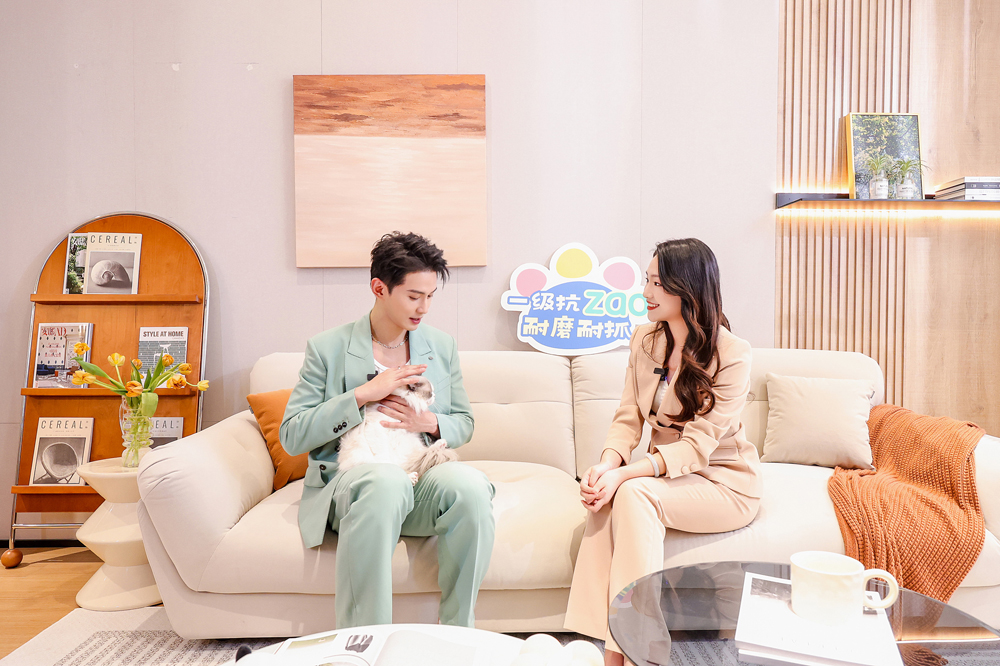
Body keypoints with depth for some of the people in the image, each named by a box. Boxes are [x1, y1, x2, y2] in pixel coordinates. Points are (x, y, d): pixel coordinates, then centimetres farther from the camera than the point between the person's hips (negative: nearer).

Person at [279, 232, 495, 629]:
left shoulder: (442, 347, 14)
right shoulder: (327, 349, 3)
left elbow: (463, 424, 20)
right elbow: (292, 437, -3)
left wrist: (430, 423, -4)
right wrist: (363, 394, -13)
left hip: (423, 481, 3)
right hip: (350, 481, -3)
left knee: (470, 484, -33)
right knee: (386, 480, -40)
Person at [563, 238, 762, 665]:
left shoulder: (731, 354, -16)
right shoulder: (644, 340, 4)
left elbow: (697, 446, -21)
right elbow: (628, 418, 1)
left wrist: (624, 474, -33)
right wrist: (607, 463, -20)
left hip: (723, 482, -5)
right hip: (665, 471, 5)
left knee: (632, 493, -32)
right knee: (605, 493, -27)